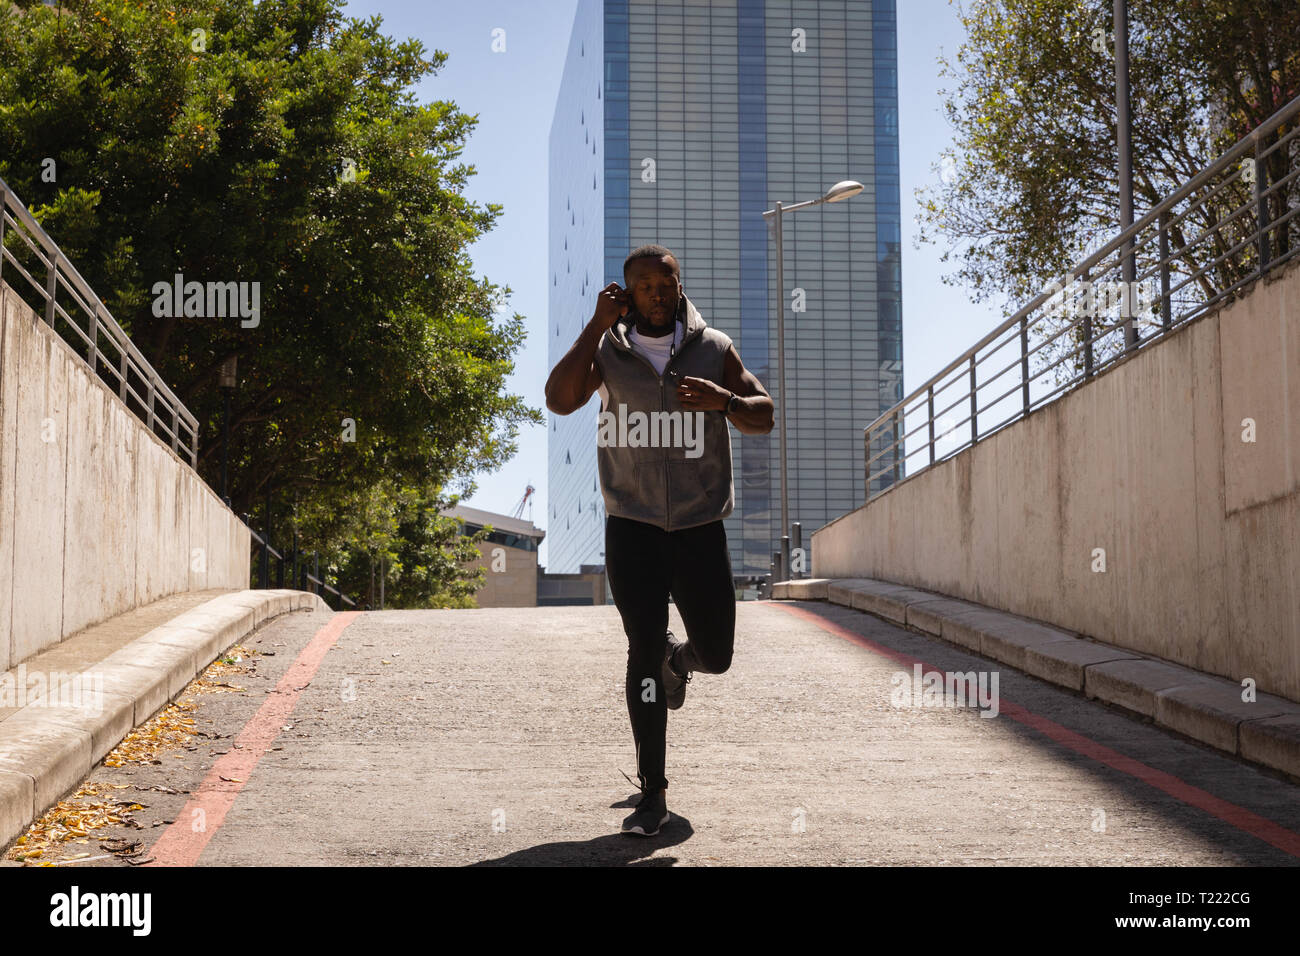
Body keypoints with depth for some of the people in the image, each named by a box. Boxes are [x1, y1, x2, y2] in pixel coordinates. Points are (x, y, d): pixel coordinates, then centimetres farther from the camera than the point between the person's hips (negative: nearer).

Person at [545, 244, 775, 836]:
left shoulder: (713, 349, 4)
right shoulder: (607, 351, 1)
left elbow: (763, 417, 4)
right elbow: (559, 399, -15)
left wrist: (723, 399, -18)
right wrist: (597, 325, -17)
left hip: (700, 526, 2)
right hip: (631, 526, -1)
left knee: (716, 654, 5)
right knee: (643, 653, -4)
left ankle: (680, 657, 45)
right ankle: (652, 794, 4)